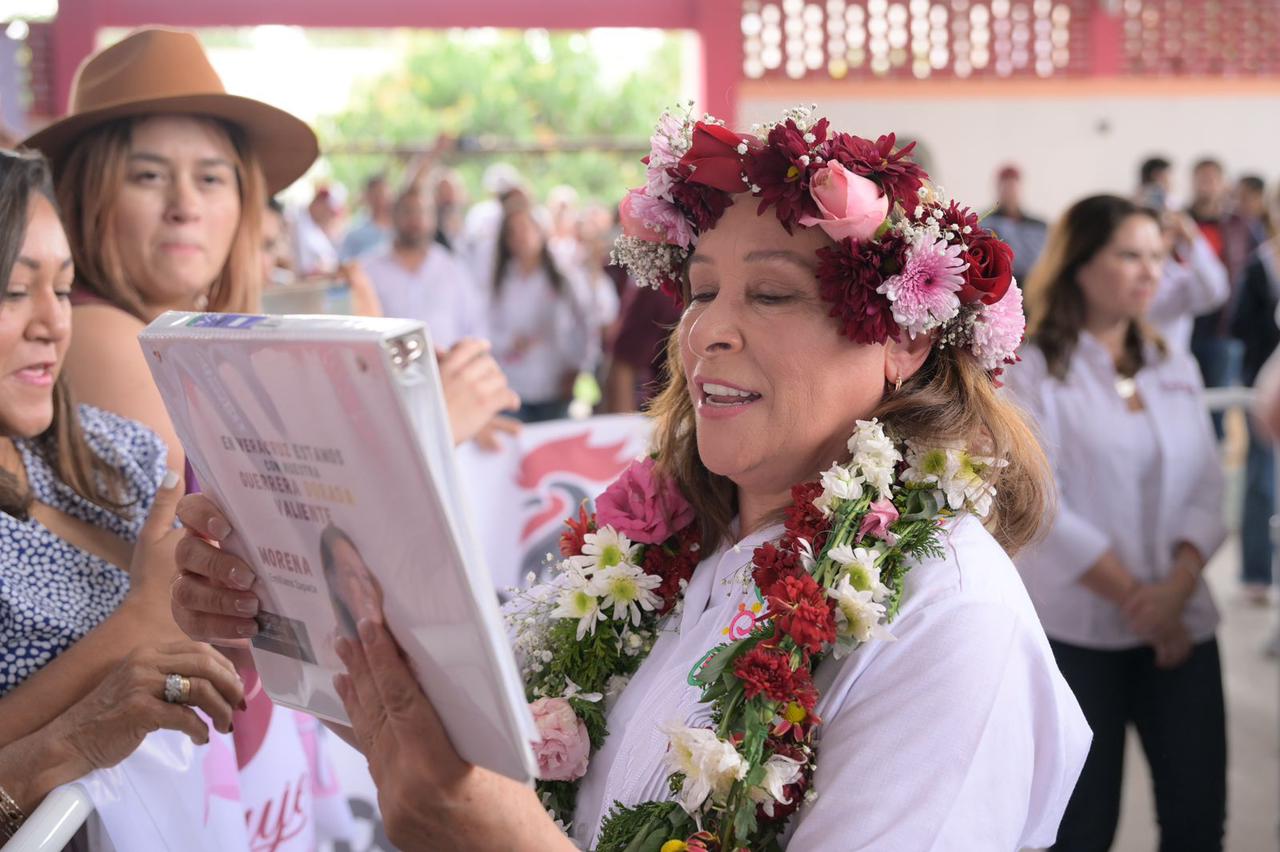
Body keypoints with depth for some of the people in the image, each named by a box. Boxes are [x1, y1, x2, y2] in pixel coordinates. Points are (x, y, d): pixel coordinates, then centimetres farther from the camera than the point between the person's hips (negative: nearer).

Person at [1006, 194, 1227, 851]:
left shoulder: (1176, 369, 12)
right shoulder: (1030, 371, -4)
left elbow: (1206, 492, 6)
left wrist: (1176, 588, -11)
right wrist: (1134, 598, -13)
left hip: (1181, 624, 4)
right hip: (1075, 632, -4)